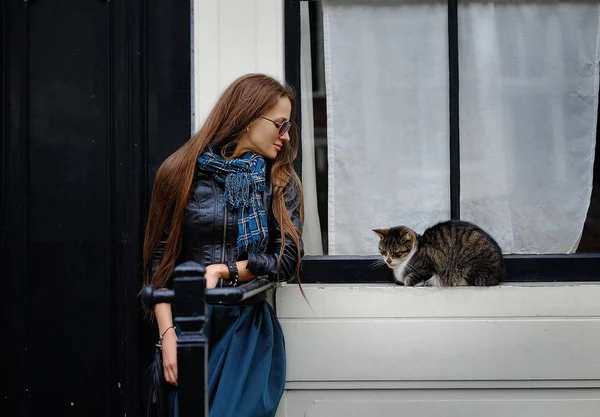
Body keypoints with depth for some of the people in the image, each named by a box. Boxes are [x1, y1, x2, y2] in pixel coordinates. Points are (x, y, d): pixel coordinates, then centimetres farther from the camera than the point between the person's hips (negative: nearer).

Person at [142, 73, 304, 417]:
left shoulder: (281, 182, 6)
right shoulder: (183, 172, 1)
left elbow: (288, 261, 0)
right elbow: (159, 259, -1)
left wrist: (221, 270, -9)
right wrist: (168, 334, -10)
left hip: (250, 328, 1)